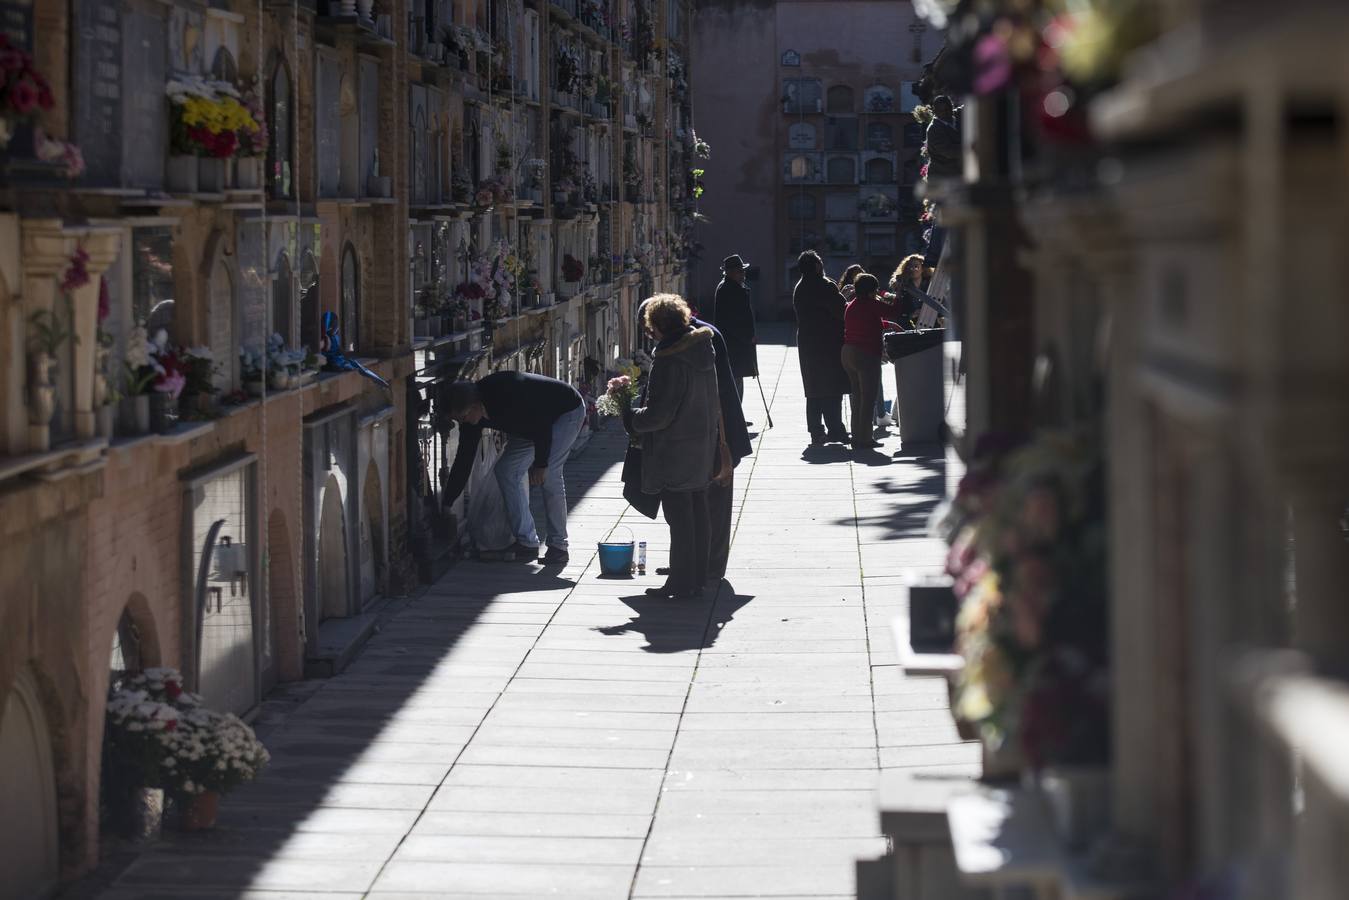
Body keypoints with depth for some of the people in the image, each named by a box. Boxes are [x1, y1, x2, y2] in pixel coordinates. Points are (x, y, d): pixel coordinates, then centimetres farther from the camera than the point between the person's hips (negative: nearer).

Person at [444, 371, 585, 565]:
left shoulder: (509, 395, -39)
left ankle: (558, 545, -11)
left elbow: (542, 426, -30)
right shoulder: (470, 414, -14)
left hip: (567, 411, -8)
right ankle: (527, 542, -1)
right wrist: (447, 504, -8)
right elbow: (463, 460, -8)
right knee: (505, 470, -4)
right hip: (534, 423, 8)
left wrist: (541, 465, -25)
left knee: (548, 475, -22)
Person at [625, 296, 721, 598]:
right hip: (703, 447, 8)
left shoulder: (669, 360, -22)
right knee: (698, 513, 14)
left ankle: (681, 583, 4)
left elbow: (658, 414, -22)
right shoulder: (704, 349, 4)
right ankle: (697, 578, 22)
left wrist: (632, 420, -5)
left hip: (674, 452, -8)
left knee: (679, 519, -1)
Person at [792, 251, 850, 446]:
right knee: (832, 389, -6)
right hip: (828, 345, -8)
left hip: (806, 343, 8)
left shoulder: (798, 289, 12)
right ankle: (835, 430, -9)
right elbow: (841, 310, -16)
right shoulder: (825, 286, -14)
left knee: (814, 391, 10)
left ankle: (816, 432, 11)